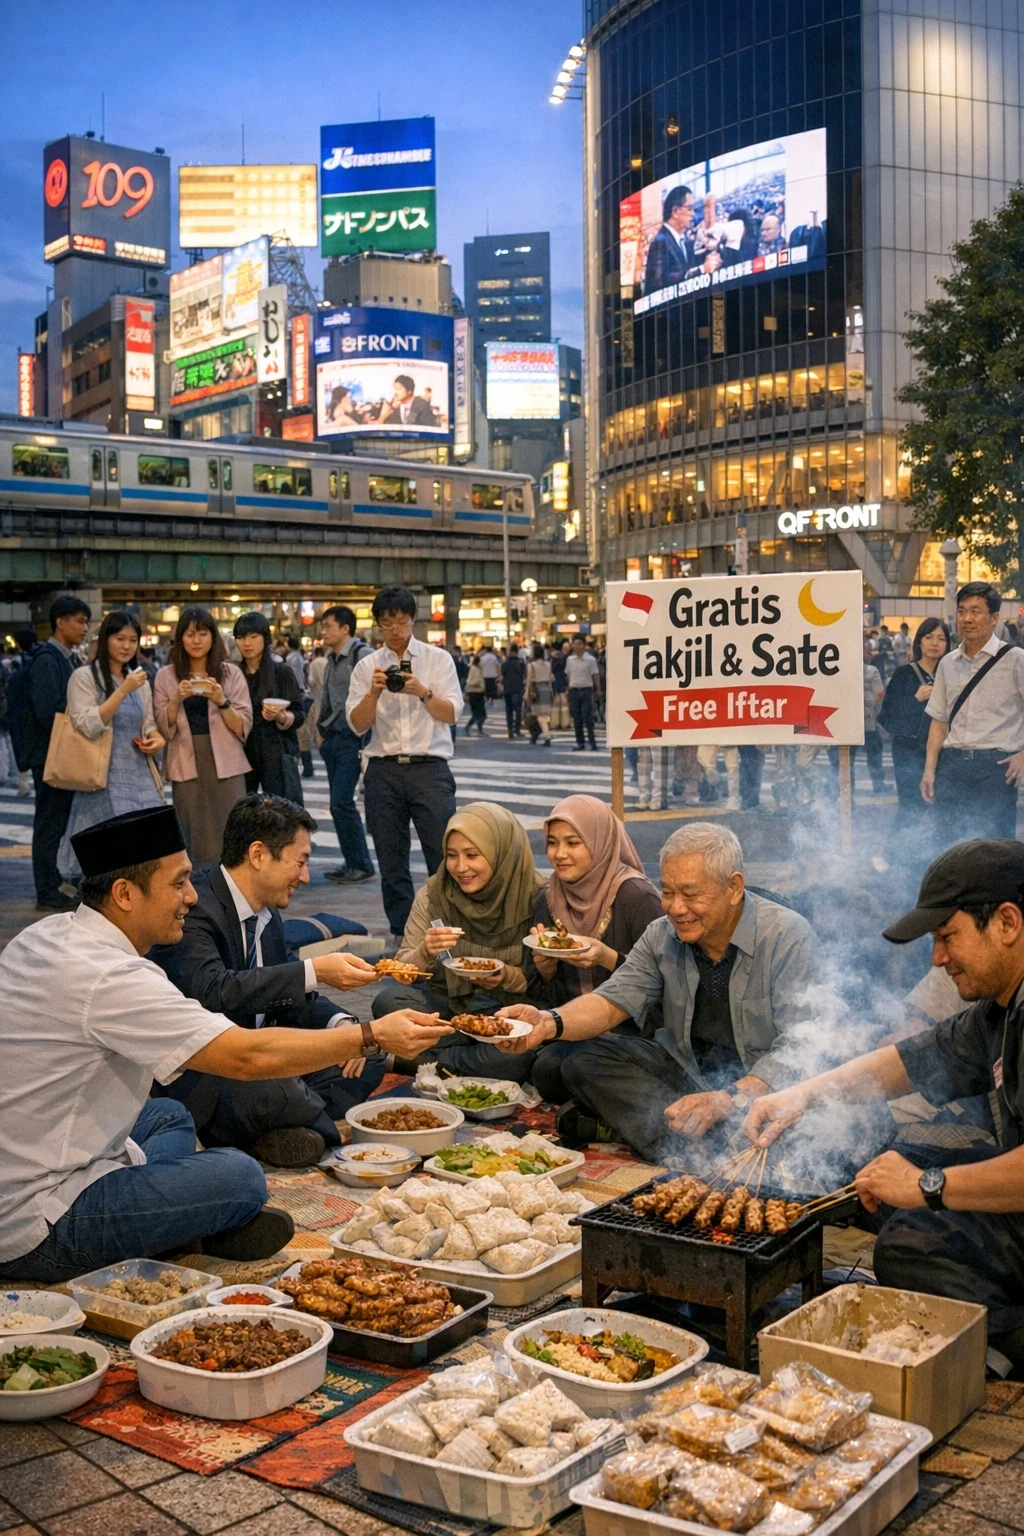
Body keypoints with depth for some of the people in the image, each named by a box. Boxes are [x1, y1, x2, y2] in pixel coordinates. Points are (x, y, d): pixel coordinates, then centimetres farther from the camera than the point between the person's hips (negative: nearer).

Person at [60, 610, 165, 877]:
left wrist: (157, 739, 0)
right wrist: (123, 690, -18)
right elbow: (88, 726, -14)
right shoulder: (84, 677, -3)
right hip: (105, 778, -6)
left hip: (141, 775, 6)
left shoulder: (140, 680, 16)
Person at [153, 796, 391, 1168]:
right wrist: (314, 972, -35)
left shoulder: (267, 913, 9)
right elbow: (213, 991, -35)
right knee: (275, 1090, -38)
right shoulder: (194, 907, -20)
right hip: (197, 1077, -10)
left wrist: (341, 1025, -4)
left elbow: (284, 995, 17)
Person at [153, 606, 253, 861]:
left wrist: (221, 701, -15)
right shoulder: (166, 676, 7)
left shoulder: (231, 673, 5)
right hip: (187, 767, 1)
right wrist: (177, 700, -12)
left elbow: (243, 728, 1)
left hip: (225, 766, 0)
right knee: (193, 840, 1)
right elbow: (164, 730, 4)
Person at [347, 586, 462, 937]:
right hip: (383, 770, 2)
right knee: (391, 862, 6)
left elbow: (451, 714, -1)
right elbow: (357, 725, 4)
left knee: (444, 856, -8)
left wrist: (423, 693, -18)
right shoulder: (366, 667, 10)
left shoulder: (437, 659, 7)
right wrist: (374, 693, -14)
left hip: (429, 767, -2)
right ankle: (401, 932, 15)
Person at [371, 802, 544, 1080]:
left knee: (515, 1057, -35)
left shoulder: (535, 899, -11)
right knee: (387, 1000, -25)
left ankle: (429, 1061, -11)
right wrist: (425, 953, -25)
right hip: (447, 1003, 3)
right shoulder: (433, 895, -4)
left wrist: (508, 976, -24)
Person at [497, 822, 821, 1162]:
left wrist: (727, 1101, -37)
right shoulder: (662, 936, 1)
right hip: (685, 1069, 6)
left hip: (761, 1083, -6)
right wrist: (550, 1023, -25)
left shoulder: (789, 939, -16)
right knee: (583, 1063, -16)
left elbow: (799, 1046, -22)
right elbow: (613, 1001, -2)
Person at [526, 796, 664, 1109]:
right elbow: (542, 995, 10)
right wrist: (544, 966, -11)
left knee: (553, 1069, -28)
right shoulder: (547, 900, 6)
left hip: (633, 1026, -5)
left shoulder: (637, 898, -13)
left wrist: (609, 958, -27)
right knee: (546, 1070, -26)